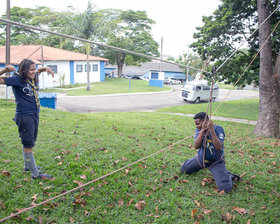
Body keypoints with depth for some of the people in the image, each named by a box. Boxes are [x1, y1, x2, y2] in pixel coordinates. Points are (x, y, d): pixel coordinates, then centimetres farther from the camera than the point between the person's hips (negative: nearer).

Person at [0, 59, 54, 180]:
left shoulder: (33, 77, 5)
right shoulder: (17, 79, -14)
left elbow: (39, 70, 27)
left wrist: (46, 69, 7)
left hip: (35, 114, 8)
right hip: (24, 116, -8)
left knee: (30, 142, 21)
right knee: (28, 145, -2)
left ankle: (28, 165, 39)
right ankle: (35, 174, 5)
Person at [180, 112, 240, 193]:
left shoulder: (218, 129, -20)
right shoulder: (198, 130, -7)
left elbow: (218, 147, -32)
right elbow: (196, 146, -22)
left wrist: (211, 130, -36)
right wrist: (203, 130, -29)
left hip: (215, 161, -5)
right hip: (200, 158, 5)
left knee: (225, 188, -22)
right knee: (183, 170, 17)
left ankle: (229, 176, 11)